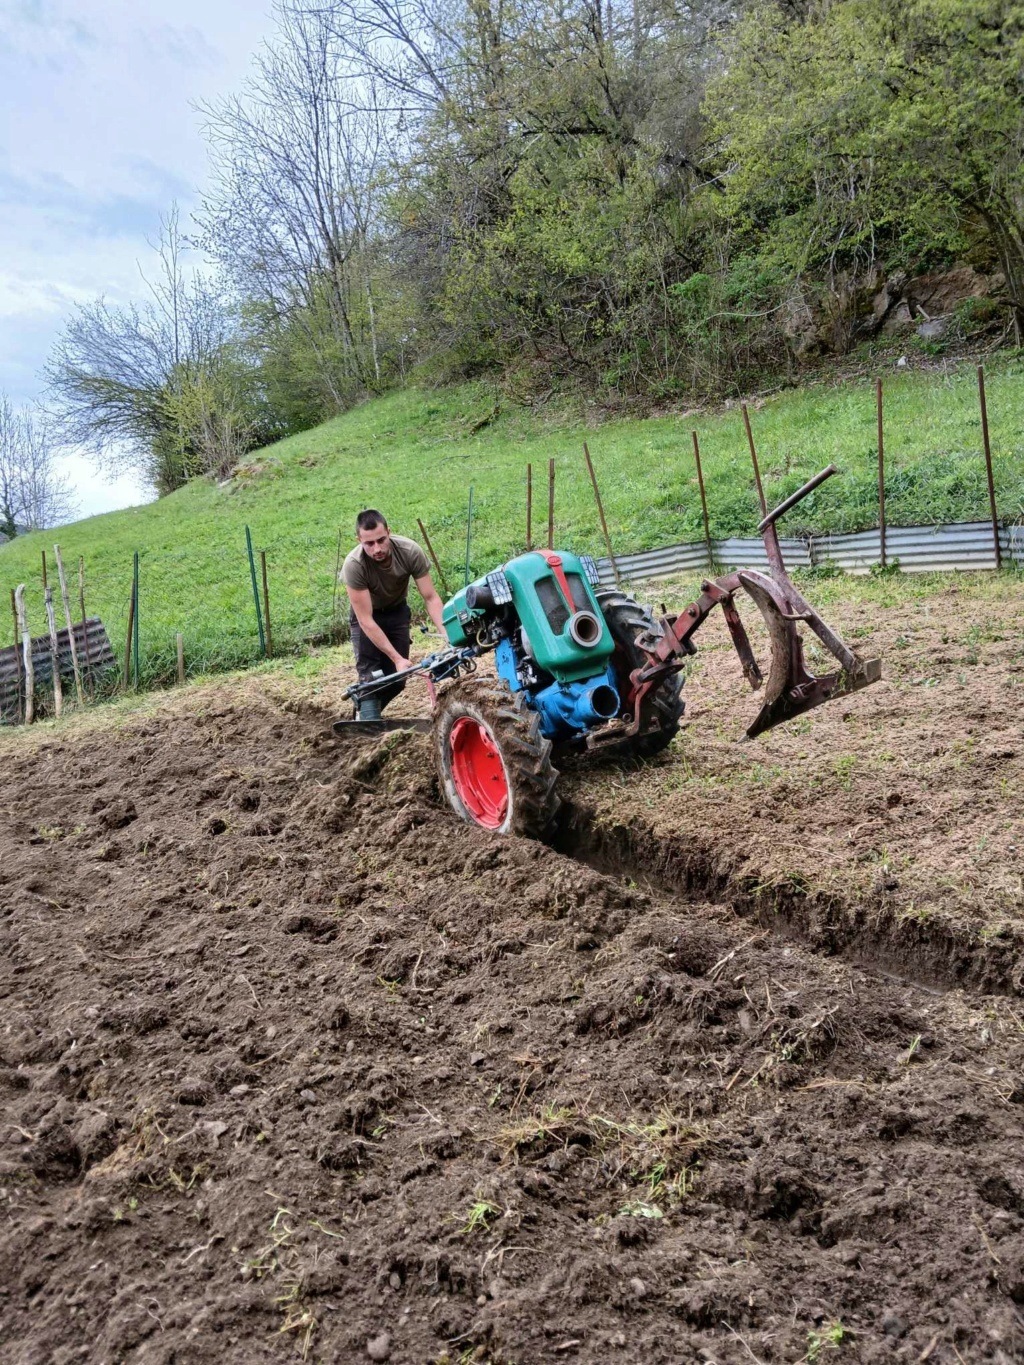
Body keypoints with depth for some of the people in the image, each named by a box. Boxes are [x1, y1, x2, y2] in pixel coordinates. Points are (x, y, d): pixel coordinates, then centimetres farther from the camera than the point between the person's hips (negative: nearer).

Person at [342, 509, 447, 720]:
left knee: (397, 679, 1)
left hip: (397, 612, 3)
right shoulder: (354, 565, -36)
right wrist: (397, 658, -36)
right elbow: (366, 621, -32)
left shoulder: (410, 551, -30)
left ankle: (364, 711, 27)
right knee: (371, 676, -17)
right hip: (367, 615, -3)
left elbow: (431, 598, -24)